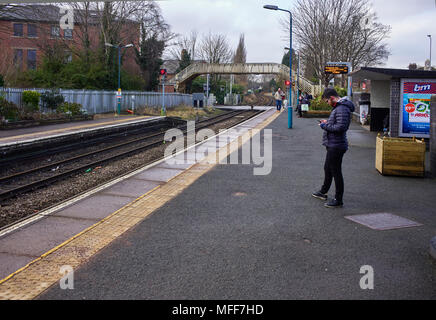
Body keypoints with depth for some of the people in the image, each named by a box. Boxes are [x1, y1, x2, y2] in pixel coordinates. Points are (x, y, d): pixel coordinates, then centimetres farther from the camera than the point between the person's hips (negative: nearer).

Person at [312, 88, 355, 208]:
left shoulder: (342, 109, -20)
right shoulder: (338, 107, 13)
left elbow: (341, 127, -28)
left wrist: (325, 126, -17)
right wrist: (327, 122, 10)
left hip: (336, 146, -11)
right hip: (332, 145, 11)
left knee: (336, 172, -2)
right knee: (327, 169, 23)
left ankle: (338, 200, 8)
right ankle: (323, 192, 40)